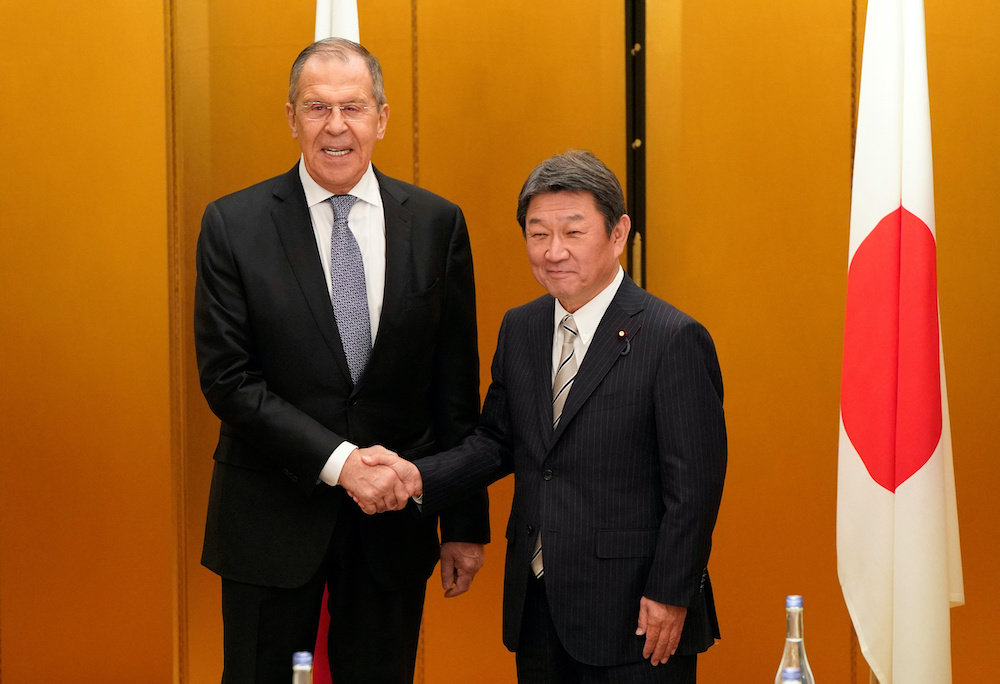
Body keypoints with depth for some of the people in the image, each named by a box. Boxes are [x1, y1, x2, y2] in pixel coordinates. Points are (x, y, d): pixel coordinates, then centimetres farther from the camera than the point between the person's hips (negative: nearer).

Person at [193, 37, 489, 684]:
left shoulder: (437, 223, 1)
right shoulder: (234, 225, -5)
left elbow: (455, 384, 3)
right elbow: (228, 379, -10)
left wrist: (466, 524, 3)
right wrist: (337, 460, -19)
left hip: (394, 515, 2)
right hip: (272, 517, -1)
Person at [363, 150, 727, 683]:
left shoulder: (675, 339, -12)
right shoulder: (519, 329, 9)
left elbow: (694, 484, -13)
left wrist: (669, 597, -14)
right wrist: (420, 478, -2)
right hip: (536, 608, 6)